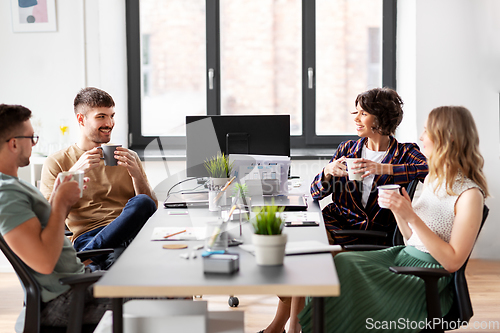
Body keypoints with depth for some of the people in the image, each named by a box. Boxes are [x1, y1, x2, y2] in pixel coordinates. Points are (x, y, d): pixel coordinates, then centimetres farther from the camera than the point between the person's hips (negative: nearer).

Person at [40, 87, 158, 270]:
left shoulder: (129, 157, 24)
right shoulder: (56, 162, 14)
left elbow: (152, 207, 15)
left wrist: (135, 173, -3)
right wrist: (75, 172, -9)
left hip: (131, 231, 4)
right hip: (87, 236, -4)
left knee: (141, 203, -34)